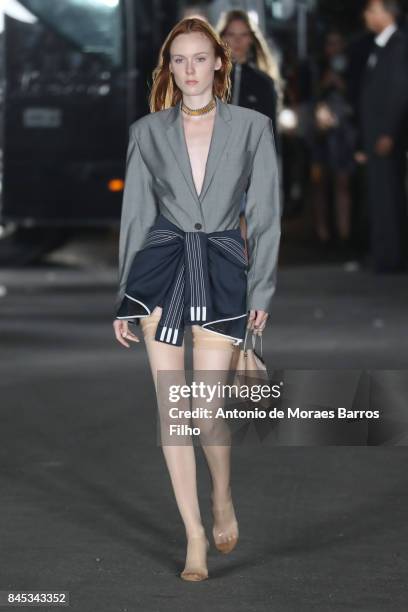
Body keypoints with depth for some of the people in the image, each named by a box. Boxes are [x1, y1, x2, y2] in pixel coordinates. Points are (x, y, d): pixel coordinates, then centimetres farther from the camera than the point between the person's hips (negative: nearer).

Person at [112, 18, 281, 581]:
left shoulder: (252, 127, 4)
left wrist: (262, 291, 0)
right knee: (170, 405, -1)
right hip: (160, 267, 2)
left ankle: (223, 501, 25)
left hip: (222, 270, -2)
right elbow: (135, 215, 9)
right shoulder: (148, 131, 7)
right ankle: (195, 536, 8)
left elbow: (266, 214, 5)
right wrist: (124, 298, 7)